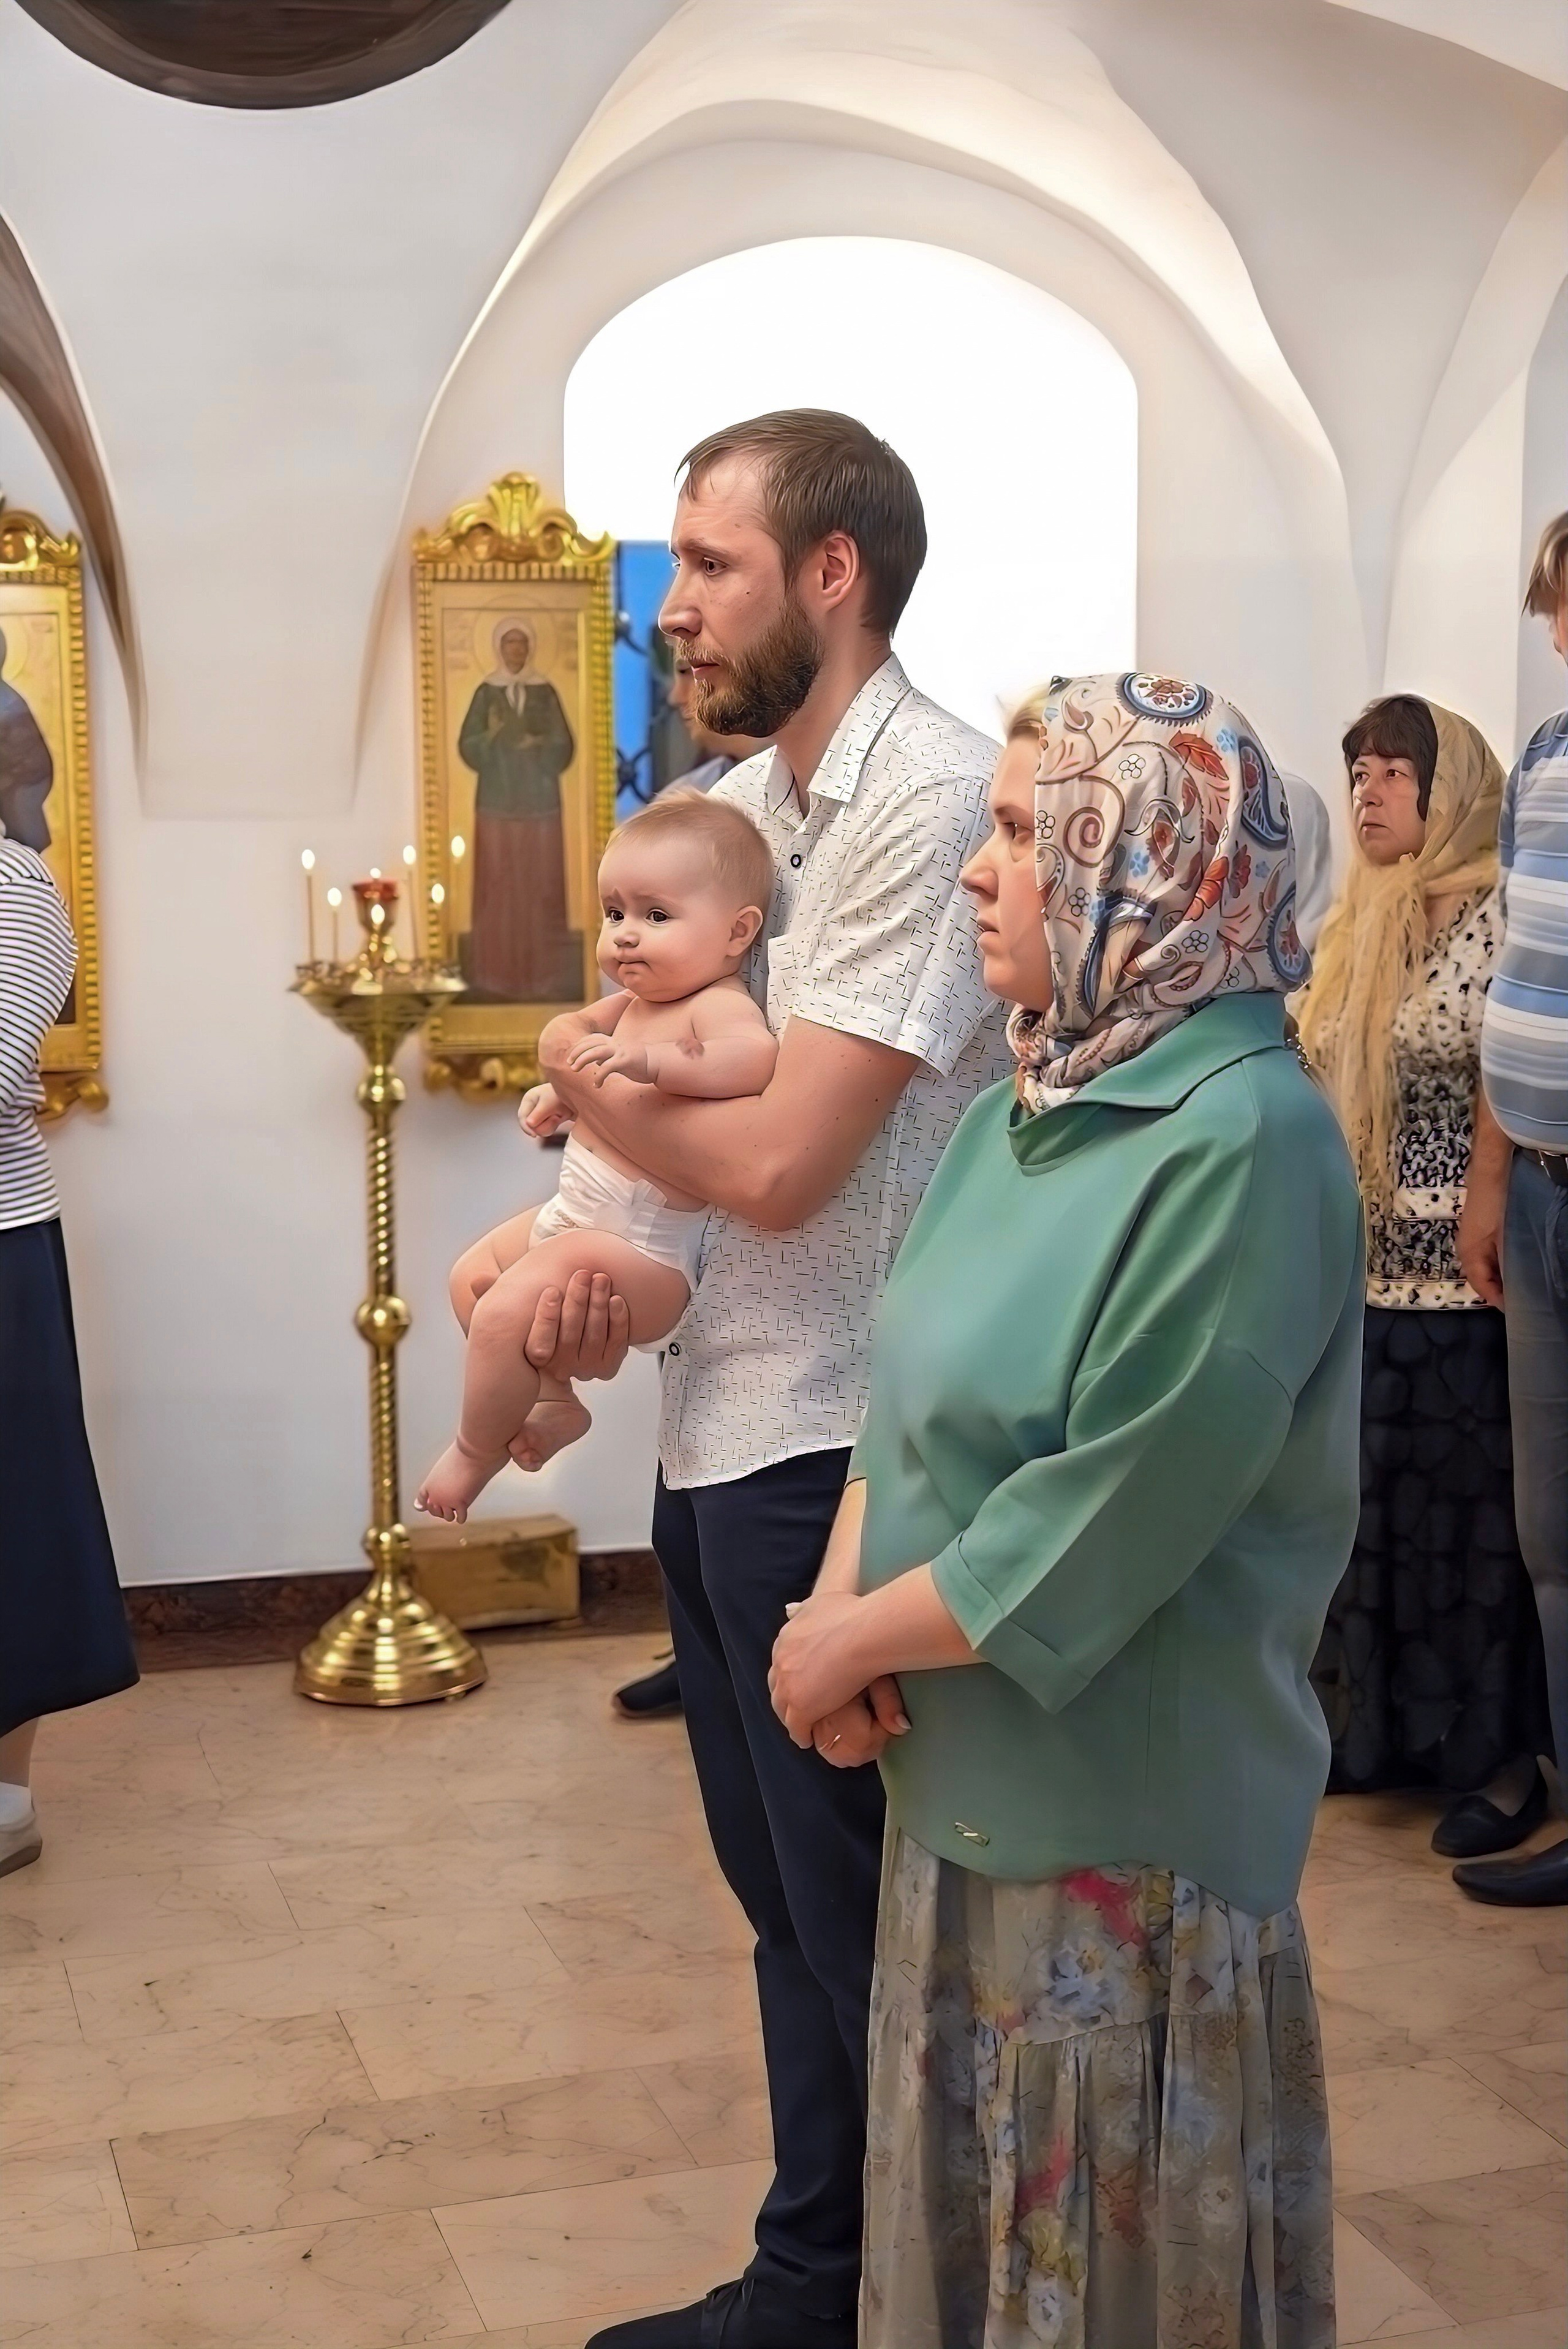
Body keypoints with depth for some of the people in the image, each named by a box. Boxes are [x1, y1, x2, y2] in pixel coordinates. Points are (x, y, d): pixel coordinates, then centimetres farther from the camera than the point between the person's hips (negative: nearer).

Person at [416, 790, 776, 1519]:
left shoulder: (718, 1007, -20)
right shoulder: (640, 1001, 10)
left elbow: (757, 1056, -43)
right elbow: (592, 1027, 34)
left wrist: (652, 1061, -52)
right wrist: (566, 1089, 17)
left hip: (646, 1245, -11)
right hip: (577, 1213, 11)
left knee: (505, 1313, -21)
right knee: (473, 1275, 22)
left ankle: (476, 1449, 5)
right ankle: (555, 1403, 29)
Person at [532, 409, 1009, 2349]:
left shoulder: (933, 803, -18)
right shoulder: (742, 801, 10)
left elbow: (775, 1162, -22)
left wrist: (582, 1086, -4)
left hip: (830, 1449, -9)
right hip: (713, 1423, 9)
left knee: (861, 1917, 7)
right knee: (787, 1894, 20)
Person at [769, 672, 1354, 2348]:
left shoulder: (1244, 1138, -22)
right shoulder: (1027, 1105, 5)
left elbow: (1110, 1523, -25)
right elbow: (906, 1397, 8)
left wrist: (854, 1641, -14)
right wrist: (832, 1607, -9)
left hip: (1126, 1815, -8)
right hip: (965, 1780, 8)